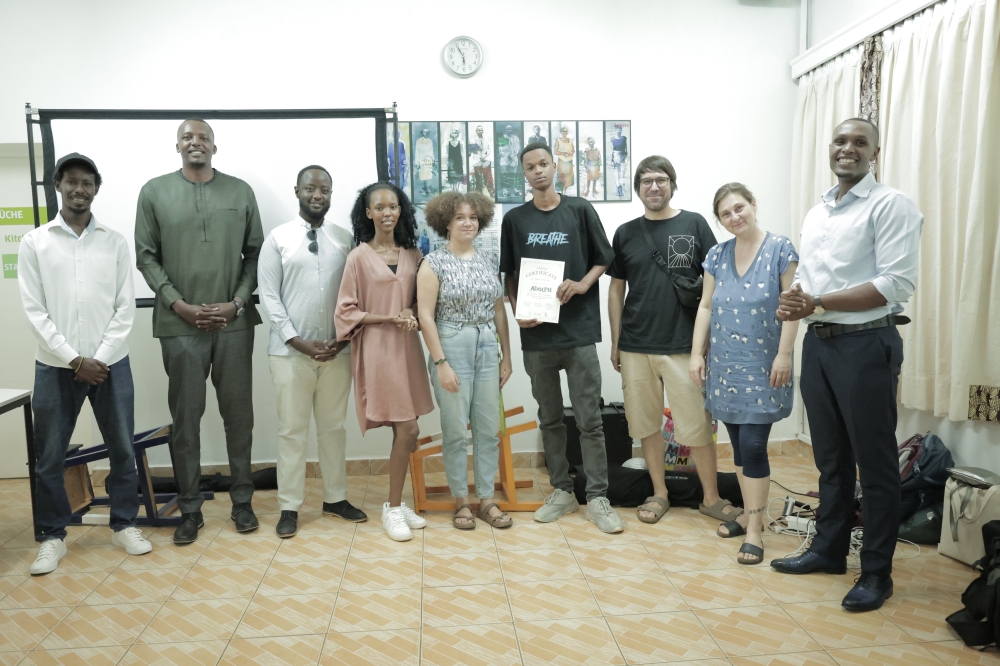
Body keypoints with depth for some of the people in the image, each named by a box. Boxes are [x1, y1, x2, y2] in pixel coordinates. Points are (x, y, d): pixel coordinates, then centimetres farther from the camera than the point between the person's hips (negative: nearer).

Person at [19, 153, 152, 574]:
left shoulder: (114, 242, 4)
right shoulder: (34, 242, 2)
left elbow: (125, 307, 1)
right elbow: (34, 311, -3)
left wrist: (101, 358, -9)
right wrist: (74, 360, -11)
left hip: (111, 364, 1)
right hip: (55, 366, -1)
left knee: (122, 449, 7)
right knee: (49, 457, 6)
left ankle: (123, 524, 22)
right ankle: (52, 536, 21)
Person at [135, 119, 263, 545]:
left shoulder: (240, 191, 6)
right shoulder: (154, 192, 5)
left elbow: (255, 252, 6)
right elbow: (146, 256, 3)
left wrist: (238, 302, -6)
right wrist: (178, 304, -7)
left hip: (234, 322, 1)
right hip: (180, 324, 0)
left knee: (238, 413, 7)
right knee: (185, 418, 5)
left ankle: (242, 500, 19)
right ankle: (190, 509, 16)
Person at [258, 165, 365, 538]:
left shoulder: (346, 240, 5)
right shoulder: (278, 239, 0)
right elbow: (269, 297, -4)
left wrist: (344, 338, -6)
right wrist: (299, 342, -11)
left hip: (337, 351, 2)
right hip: (290, 351, -2)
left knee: (334, 426, 12)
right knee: (292, 430, 4)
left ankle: (335, 498, 25)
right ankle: (289, 507, 14)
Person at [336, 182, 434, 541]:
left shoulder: (413, 254, 9)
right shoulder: (359, 257, -4)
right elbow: (346, 311, -5)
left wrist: (411, 313, -7)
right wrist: (390, 318, -15)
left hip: (407, 347, 5)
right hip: (376, 350, -5)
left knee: (405, 431, 7)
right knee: (407, 429, -7)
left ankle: (396, 502, 24)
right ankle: (393, 509, 10)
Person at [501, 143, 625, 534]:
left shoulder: (580, 211, 4)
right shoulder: (515, 219, 8)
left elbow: (603, 260, 7)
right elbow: (509, 274, 11)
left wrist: (582, 284, -12)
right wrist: (517, 310, -6)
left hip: (579, 329, -2)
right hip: (536, 333, 2)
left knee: (590, 419, 0)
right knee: (550, 419, 11)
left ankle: (597, 498, 8)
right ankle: (561, 491, 23)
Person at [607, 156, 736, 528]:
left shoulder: (694, 225, 2)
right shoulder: (626, 233, 8)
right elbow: (616, 289, 11)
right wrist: (615, 342, 8)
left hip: (684, 344, -2)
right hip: (636, 346, 3)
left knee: (697, 426, 1)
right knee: (646, 423, 10)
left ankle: (712, 497, 17)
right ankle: (659, 493, 24)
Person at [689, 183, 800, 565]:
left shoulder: (780, 250, -5)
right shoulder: (717, 256, 8)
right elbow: (706, 306, 10)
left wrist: (784, 354, -14)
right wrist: (697, 353, 6)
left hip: (762, 368, -5)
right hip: (725, 365, 5)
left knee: (753, 445, -8)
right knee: (738, 444, 12)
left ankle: (754, 530, 0)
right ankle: (749, 512, 27)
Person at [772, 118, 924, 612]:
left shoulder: (891, 206, -8)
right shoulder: (817, 213, 14)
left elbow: (897, 284, -18)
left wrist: (817, 302, -20)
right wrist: (792, 303, -4)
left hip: (866, 344, -7)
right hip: (819, 343, 7)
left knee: (874, 462, 2)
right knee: (829, 457, 16)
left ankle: (876, 572, 15)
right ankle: (829, 549, 31)